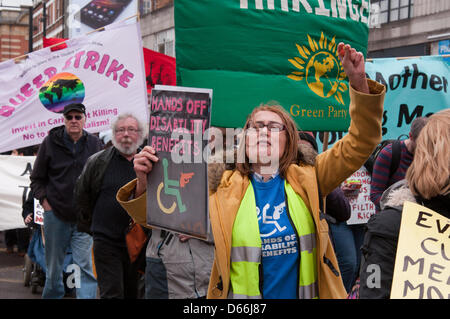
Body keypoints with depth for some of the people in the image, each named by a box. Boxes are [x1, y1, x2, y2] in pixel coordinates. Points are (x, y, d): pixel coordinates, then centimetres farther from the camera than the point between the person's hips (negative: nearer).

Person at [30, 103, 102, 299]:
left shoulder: (94, 144, 4)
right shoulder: (51, 142, 2)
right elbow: (37, 178, 9)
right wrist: (44, 201, -3)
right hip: (55, 214, 1)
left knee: (85, 265, -7)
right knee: (53, 265, 13)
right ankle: (52, 295, 31)